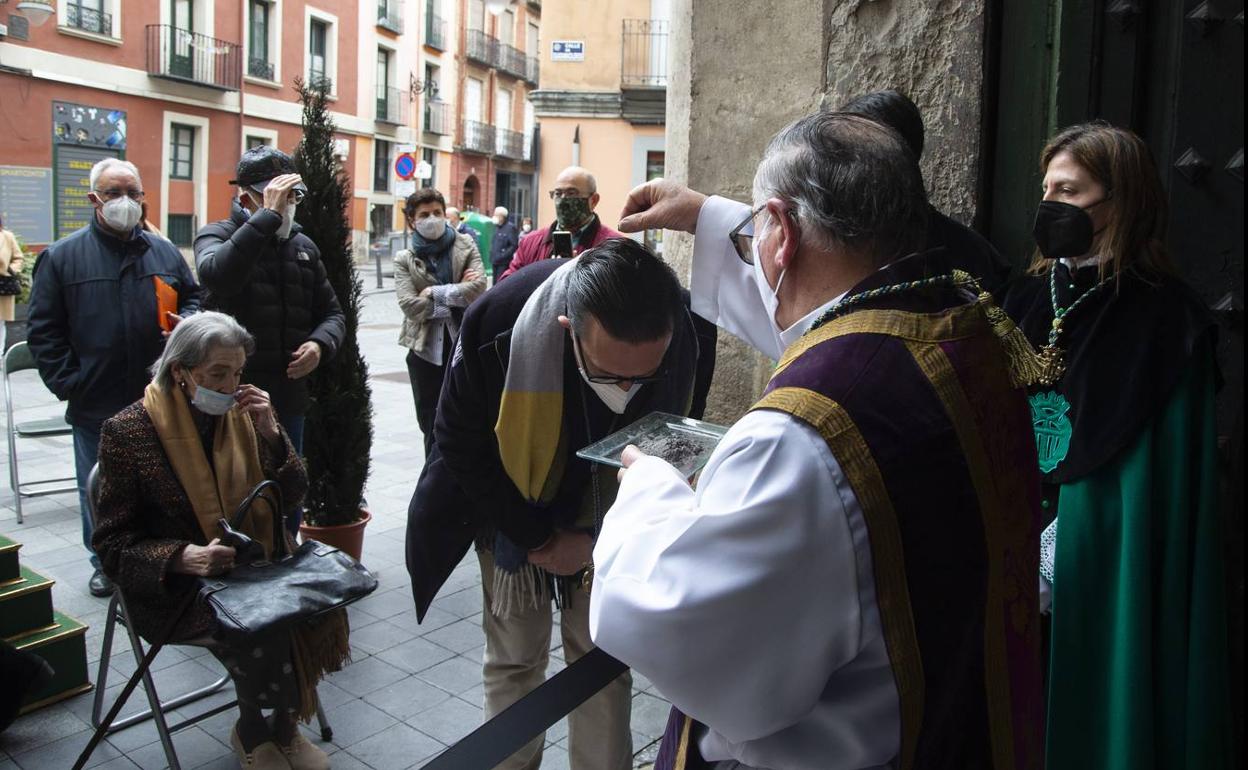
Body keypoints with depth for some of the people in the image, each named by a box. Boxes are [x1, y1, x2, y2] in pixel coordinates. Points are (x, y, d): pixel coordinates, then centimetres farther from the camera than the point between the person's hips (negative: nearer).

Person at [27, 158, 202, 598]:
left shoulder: (165, 253, 7)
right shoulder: (62, 257, 0)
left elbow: (193, 296, 18)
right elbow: (43, 330, 0)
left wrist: (188, 322, -5)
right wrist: (68, 383, -8)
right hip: (95, 405, -1)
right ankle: (105, 565, 31)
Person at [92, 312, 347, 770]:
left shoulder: (240, 414, 4)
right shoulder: (128, 432, -8)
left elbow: (290, 499, 4)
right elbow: (113, 544, -8)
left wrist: (270, 434, -11)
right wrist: (185, 557, -26)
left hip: (254, 564, 5)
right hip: (176, 589, -4)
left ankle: (285, 725, 2)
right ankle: (252, 733, 2)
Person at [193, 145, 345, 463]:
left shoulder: (303, 246, 13)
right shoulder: (217, 235, -2)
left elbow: (332, 314, 18)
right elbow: (217, 275, -27)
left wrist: (320, 344, -5)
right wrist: (269, 214, -26)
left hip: (290, 400, 5)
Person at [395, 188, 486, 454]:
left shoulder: (465, 245, 4)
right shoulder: (404, 259, 4)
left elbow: (479, 286, -12)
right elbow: (409, 305, -11)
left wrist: (436, 293, -14)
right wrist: (458, 293, -12)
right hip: (425, 349, 1)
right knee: (431, 424, 10)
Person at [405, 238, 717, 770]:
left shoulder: (693, 335, -27)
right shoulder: (498, 322, -33)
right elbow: (462, 448, -16)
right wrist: (537, 538, -13)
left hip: (606, 526, 1)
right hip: (513, 514, -1)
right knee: (513, 662, 12)